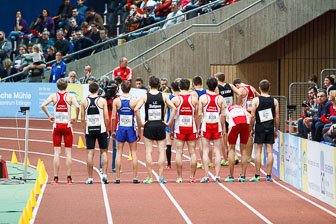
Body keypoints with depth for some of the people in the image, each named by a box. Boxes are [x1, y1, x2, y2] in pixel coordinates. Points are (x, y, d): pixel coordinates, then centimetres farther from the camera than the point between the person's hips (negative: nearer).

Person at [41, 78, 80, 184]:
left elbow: (43, 105, -11)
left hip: (57, 125, 1)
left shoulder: (54, 96, 1)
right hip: (67, 125, -1)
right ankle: (69, 177, 2)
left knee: (56, 152, 2)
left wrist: (49, 116, 1)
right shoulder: (70, 96, -2)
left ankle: (55, 177, -1)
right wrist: (76, 118, -3)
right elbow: (77, 106, -18)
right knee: (68, 152, 4)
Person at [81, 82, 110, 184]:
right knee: (104, 152, 10)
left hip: (89, 130, 1)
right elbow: (106, 118, -5)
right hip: (101, 129, -1)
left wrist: (85, 131, 12)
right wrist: (107, 130, 7)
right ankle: (104, 175, -1)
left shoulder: (84, 102, 2)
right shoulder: (102, 101, -2)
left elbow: (83, 119, 3)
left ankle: (90, 178, 2)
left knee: (90, 153, 3)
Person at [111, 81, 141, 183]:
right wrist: (139, 131, 5)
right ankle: (135, 177, 5)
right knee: (134, 152, 7)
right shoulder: (134, 101, -5)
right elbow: (138, 117, -5)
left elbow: (113, 118, -3)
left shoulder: (116, 101, -3)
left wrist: (112, 130, 8)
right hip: (131, 128, -1)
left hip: (120, 128, 1)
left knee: (119, 152, 6)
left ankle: (117, 177, 4)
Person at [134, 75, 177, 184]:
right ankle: (161, 177, 3)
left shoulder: (145, 96, -3)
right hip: (160, 125, 1)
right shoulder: (163, 96, 0)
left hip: (148, 126, -1)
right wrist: (169, 122, 0)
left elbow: (136, 109, -13)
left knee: (148, 151, 3)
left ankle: (149, 177, 3)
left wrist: (140, 123, -5)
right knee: (161, 151, 6)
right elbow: (174, 108, -6)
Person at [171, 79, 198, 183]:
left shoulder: (175, 99, -2)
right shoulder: (194, 99, 1)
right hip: (191, 128, 1)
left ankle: (179, 177, 0)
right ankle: (192, 176, 4)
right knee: (192, 152, 5)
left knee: (179, 152, 2)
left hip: (179, 128, -1)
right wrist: (197, 129, 12)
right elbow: (196, 116, 3)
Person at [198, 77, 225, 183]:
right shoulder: (220, 98, 1)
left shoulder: (202, 97, -3)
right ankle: (217, 176, 2)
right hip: (217, 126, 1)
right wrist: (222, 127, 12)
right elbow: (223, 114, 1)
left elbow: (199, 114, -4)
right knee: (217, 151, 4)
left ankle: (206, 176, -2)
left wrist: (199, 127, 4)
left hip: (206, 126, -1)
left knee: (205, 151, 2)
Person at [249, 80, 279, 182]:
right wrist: (276, 130, 12)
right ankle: (269, 175, 2)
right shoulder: (274, 101, 4)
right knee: (269, 151, 3)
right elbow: (277, 117, 4)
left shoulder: (256, 100, -3)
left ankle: (257, 175, 1)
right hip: (270, 128, 2)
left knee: (258, 151, 2)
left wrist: (251, 129, 5)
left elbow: (252, 116, -5)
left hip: (259, 127, -2)